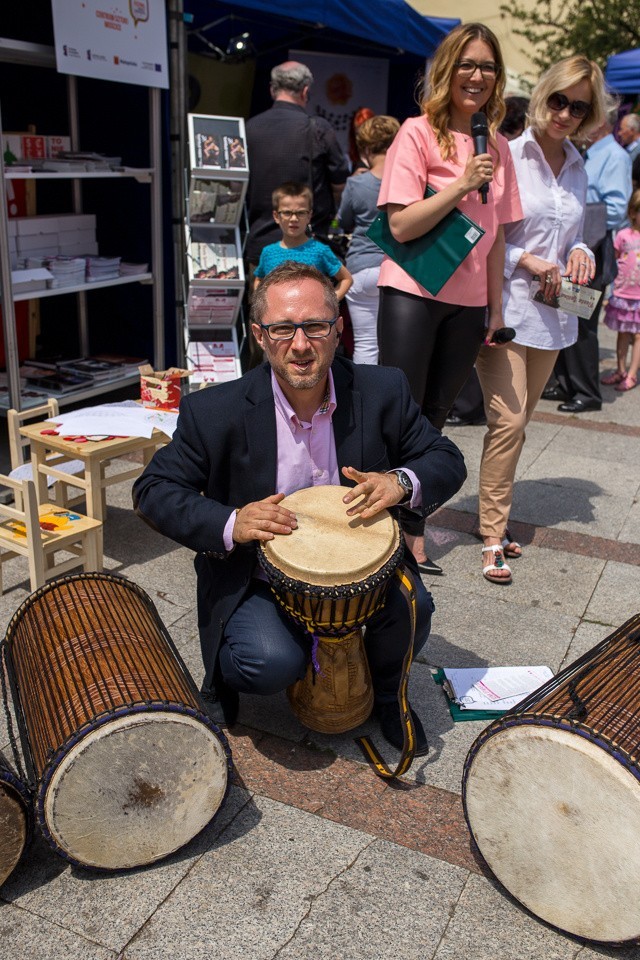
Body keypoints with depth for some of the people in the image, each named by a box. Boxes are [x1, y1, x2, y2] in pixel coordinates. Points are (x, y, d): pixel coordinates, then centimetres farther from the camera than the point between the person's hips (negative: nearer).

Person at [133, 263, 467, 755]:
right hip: (255, 575, -2)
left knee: (411, 606, -25)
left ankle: (384, 691, 11)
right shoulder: (215, 411, -15)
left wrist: (401, 482, -26)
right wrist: (229, 525, -27)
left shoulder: (383, 392, -9)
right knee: (272, 663, -28)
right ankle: (222, 679, 12)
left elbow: (447, 460, -1)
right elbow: (154, 490, -8)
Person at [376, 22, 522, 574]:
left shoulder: (497, 146, 11)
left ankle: (413, 537, 20)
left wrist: (495, 306, 12)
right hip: (413, 295, -5)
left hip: (468, 303, 5)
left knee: (431, 422, 10)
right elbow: (402, 225, -11)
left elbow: (497, 234, 14)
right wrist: (462, 184, -18)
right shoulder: (418, 133, -5)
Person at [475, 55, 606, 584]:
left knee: (518, 421, 11)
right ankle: (494, 535, -2)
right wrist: (524, 259, -16)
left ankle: (497, 517, 22)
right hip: (504, 307, -6)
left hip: (552, 313, 6)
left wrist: (580, 253, 0)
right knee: (508, 420, -11)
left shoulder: (578, 169, 13)